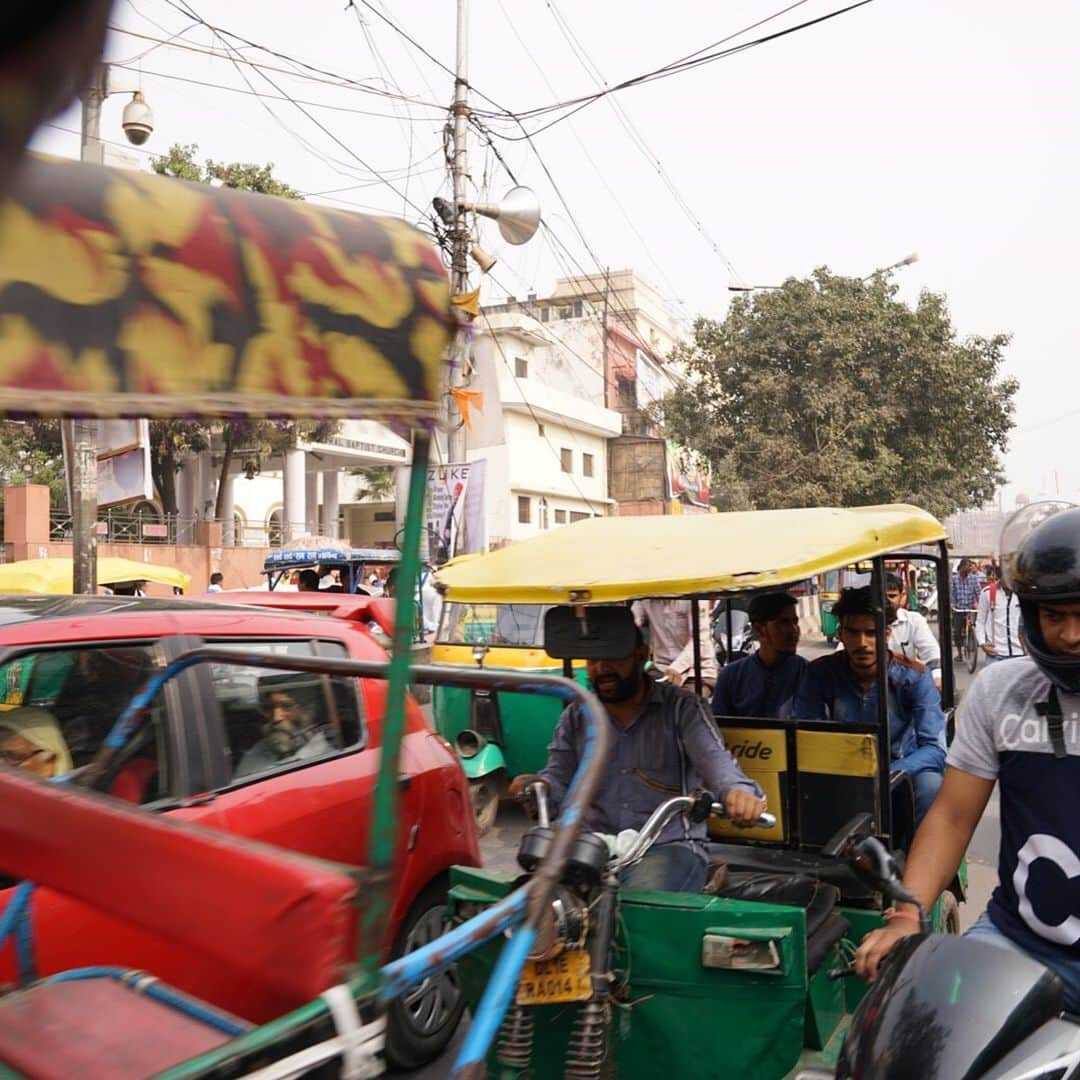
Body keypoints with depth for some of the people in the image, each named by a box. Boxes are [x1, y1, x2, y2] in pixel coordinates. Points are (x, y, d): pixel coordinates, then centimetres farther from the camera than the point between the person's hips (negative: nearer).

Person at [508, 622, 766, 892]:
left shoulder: (682, 707, 1)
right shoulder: (575, 718, 12)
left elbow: (714, 759, -13)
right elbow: (559, 780, 7)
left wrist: (738, 790, -37)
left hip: (669, 847, -3)